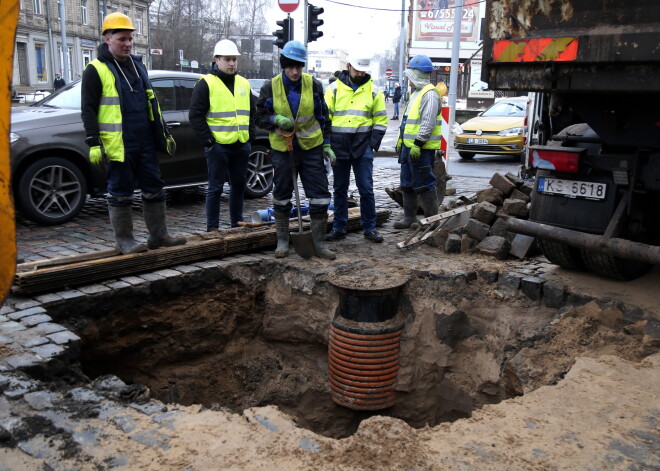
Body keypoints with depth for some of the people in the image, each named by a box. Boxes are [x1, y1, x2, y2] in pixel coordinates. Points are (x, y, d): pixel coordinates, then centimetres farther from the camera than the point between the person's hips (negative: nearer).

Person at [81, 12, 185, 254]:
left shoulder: (138, 66, 16)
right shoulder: (96, 70, -4)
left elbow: (152, 104, 21)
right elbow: (88, 109, -7)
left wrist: (164, 134, 18)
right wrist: (94, 143, -15)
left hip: (146, 143, 7)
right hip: (118, 146, -6)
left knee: (154, 189, 9)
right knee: (120, 194, 2)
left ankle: (158, 235, 19)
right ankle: (124, 240, 11)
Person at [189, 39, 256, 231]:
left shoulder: (244, 84, 14)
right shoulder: (206, 84, -4)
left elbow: (252, 112, 22)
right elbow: (195, 115, -7)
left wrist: (250, 135, 10)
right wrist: (208, 141, -11)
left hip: (241, 145, 6)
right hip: (218, 146, -6)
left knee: (238, 186, 13)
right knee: (215, 188, -1)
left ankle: (237, 223, 25)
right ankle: (212, 227, 7)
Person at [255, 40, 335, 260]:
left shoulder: (314, 85, 1)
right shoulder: (270, 87, -2)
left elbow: (323, 117, 8)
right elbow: (260, 117, 4)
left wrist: (326, 145, 4)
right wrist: (276, 119, -17)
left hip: (311, 147, 0)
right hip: (282, 149, 0)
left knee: (320, 196, -2)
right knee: (281, 196, 7)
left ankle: (319, 243, 9)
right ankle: (282, 241, 21)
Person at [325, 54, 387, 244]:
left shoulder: (373, 91, 5)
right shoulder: (334, 88, 4)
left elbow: (381, 121, 6)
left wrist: (373, 144, -5)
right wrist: (327, 144, -3)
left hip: (362, 148, -1)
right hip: (339, 147, 1)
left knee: (366, 189, -1)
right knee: (340, 189, 9)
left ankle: (370, 228, 10)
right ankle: (339, 228, 18)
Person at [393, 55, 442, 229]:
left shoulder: (430, 94, -14)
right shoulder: (417, 93, 19)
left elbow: (428, 123, -22)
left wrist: (418, 144, -25)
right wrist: (401, 140, 24)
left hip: (422, 149, -10)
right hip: (408, 146, 10)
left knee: (424, 184, -6)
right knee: (407, 184, 14)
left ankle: (431, 218, 2)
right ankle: (409, 216, 24)